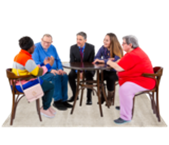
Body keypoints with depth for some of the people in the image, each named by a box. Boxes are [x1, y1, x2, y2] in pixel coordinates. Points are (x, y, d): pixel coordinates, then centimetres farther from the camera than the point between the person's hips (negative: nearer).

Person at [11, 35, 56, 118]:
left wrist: (43, 64, 15)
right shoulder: (26, 58, -23)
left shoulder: (17, 55, 8)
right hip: (24, 85, -10)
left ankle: (47, 106, 27)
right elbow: (38, 72, -21)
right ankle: (45, 108, 17)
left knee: (46, 84, 21)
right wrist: (49, 65, -8)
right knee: (50, 86, 2)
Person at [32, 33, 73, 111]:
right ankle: (57, 101, -23)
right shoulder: (36, 47, -9)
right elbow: (36, 64, -17)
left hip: (54, 70, 6)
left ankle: (64, 100, -19)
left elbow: (58, 60, 14)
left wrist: (60, 69, -8)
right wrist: (49, 70, -27)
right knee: (56, 76, -32)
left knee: (64, 76, -23)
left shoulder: (53, 48, 11)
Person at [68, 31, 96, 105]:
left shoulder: (91, 47, -13)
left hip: (88, 69, -2)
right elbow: (72, 63, -9)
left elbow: (91, 62, -13)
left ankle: (89, 97, -17)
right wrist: (78, 72, -26)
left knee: (89, 76, -33)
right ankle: (75, 95, -4)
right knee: (70, 76, -26)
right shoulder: (72, 48, -8)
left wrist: (84, 72, -26)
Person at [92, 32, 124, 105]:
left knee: (110, 78, -33)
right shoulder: (102, 48, -2)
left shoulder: (118, 50, -14)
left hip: (116, 72, -4)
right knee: (99, 76, -26)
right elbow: (96, 59, -11)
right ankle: (102, 97, -3)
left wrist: (103, 60, -33)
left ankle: (110, 97, -7)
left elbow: (116, 61, -31)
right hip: (106, 71, 4)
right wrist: (107, 60, -26)